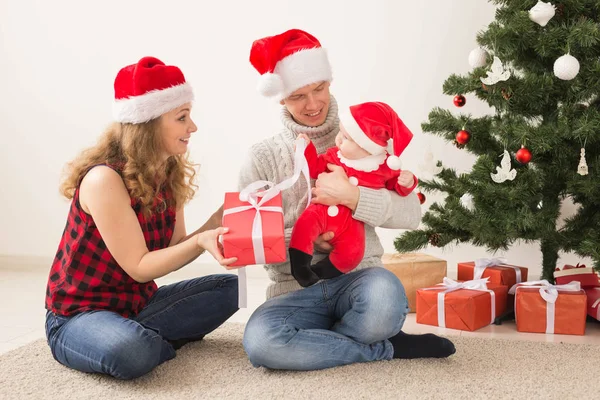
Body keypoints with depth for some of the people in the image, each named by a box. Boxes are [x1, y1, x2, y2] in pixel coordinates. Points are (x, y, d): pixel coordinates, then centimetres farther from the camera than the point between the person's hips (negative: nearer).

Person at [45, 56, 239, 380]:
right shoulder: (104, 178, -23)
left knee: (229, 288, -3)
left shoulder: (167, 175, 2)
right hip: (78, 314, -8)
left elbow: (170, 254, 0)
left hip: (136, 304, 8)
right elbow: (139, 267, -21)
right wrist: (200, 242, -35)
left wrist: (216, 222, -13)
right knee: (131, 351, -39)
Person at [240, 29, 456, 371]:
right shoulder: (263, 158, 2)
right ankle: (387, 348, -12)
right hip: (297, 289, 1)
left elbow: (411, 213, -7)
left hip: (357, 276, -1)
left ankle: (313, 341, -5)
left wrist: (351, 196, -23)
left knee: (385, 298, -38)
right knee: (260, 341, -33)